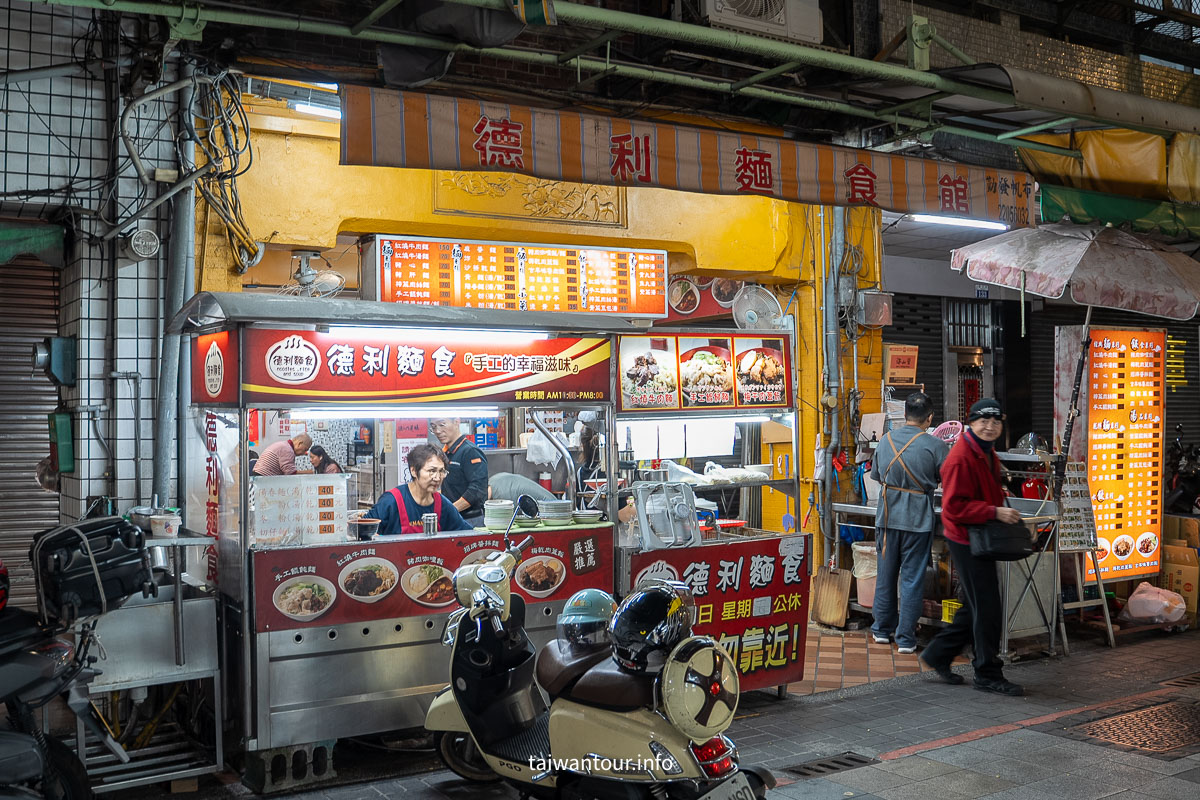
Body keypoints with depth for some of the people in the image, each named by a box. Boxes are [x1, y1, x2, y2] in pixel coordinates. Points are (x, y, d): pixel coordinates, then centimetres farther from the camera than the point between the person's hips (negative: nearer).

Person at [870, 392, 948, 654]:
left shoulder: (886, 440, 0)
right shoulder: (935, 446, -13)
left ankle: (882, 629, 27)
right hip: (918, 519, -3)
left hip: (887, 517, 4)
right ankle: (905, 638, 7)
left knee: (886, 573, 15)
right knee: (912, 578, 4)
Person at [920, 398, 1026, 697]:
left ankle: (938, 653, 27)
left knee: (978, 605, 16)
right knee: (987, 608, -3)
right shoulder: (961, 458, -20)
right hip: (967, 540, -10)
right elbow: (954, 507, -24)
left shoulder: (987, 453, 13)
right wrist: (995, 512, -26)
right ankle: (988, 674, 10)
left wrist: (1004, 511, 11)